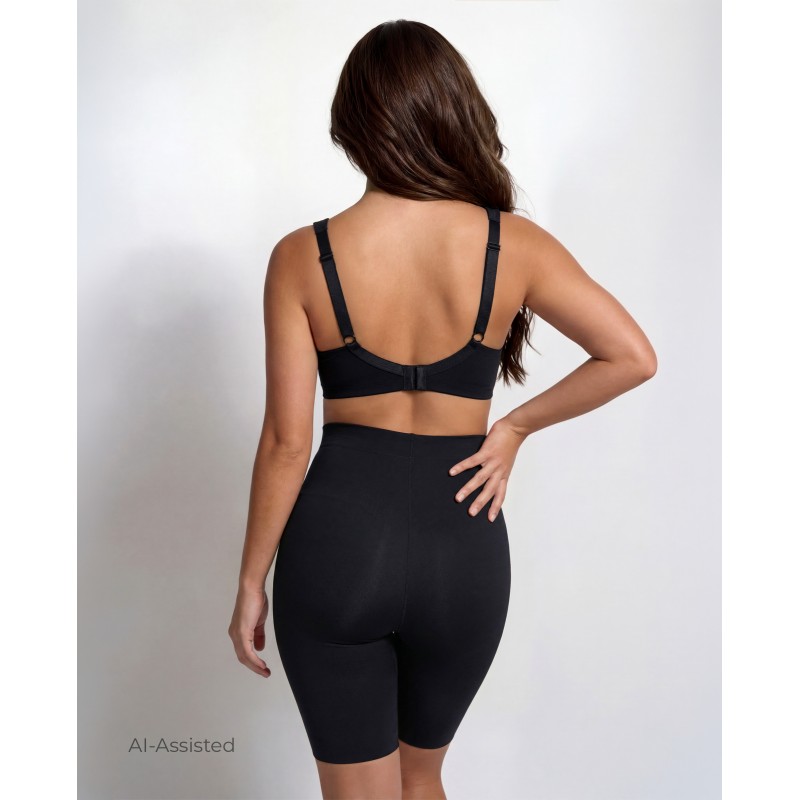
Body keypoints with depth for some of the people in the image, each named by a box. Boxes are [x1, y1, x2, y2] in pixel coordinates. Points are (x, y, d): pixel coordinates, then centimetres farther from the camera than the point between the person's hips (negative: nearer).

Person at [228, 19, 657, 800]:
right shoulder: (512, 244, -7)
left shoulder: (301, 258, -9)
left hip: (337, 535, -1)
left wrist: (251, 580, 3)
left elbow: (287, 442, -8)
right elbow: (633, 357, -5)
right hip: (461, 542, 2)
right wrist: (515, 427, 3)